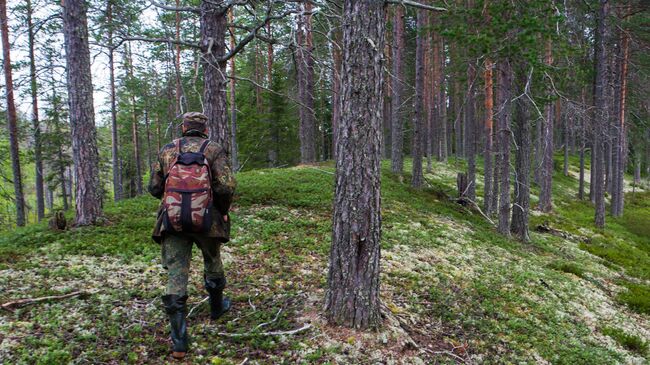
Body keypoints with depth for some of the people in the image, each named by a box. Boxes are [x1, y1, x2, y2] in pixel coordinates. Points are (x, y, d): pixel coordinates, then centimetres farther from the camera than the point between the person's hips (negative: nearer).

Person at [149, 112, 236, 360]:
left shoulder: (167, 150, 8)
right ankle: (217, 307, 46)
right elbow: (226, 186, -13)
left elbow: (154, 188, 9)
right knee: (212, 263, 25)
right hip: (206, 221, -1)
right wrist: (223, 210, 4)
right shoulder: (214, 150, 0)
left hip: (172, 221, 1)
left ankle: (179, 343, -1)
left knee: (175, 277, 1)